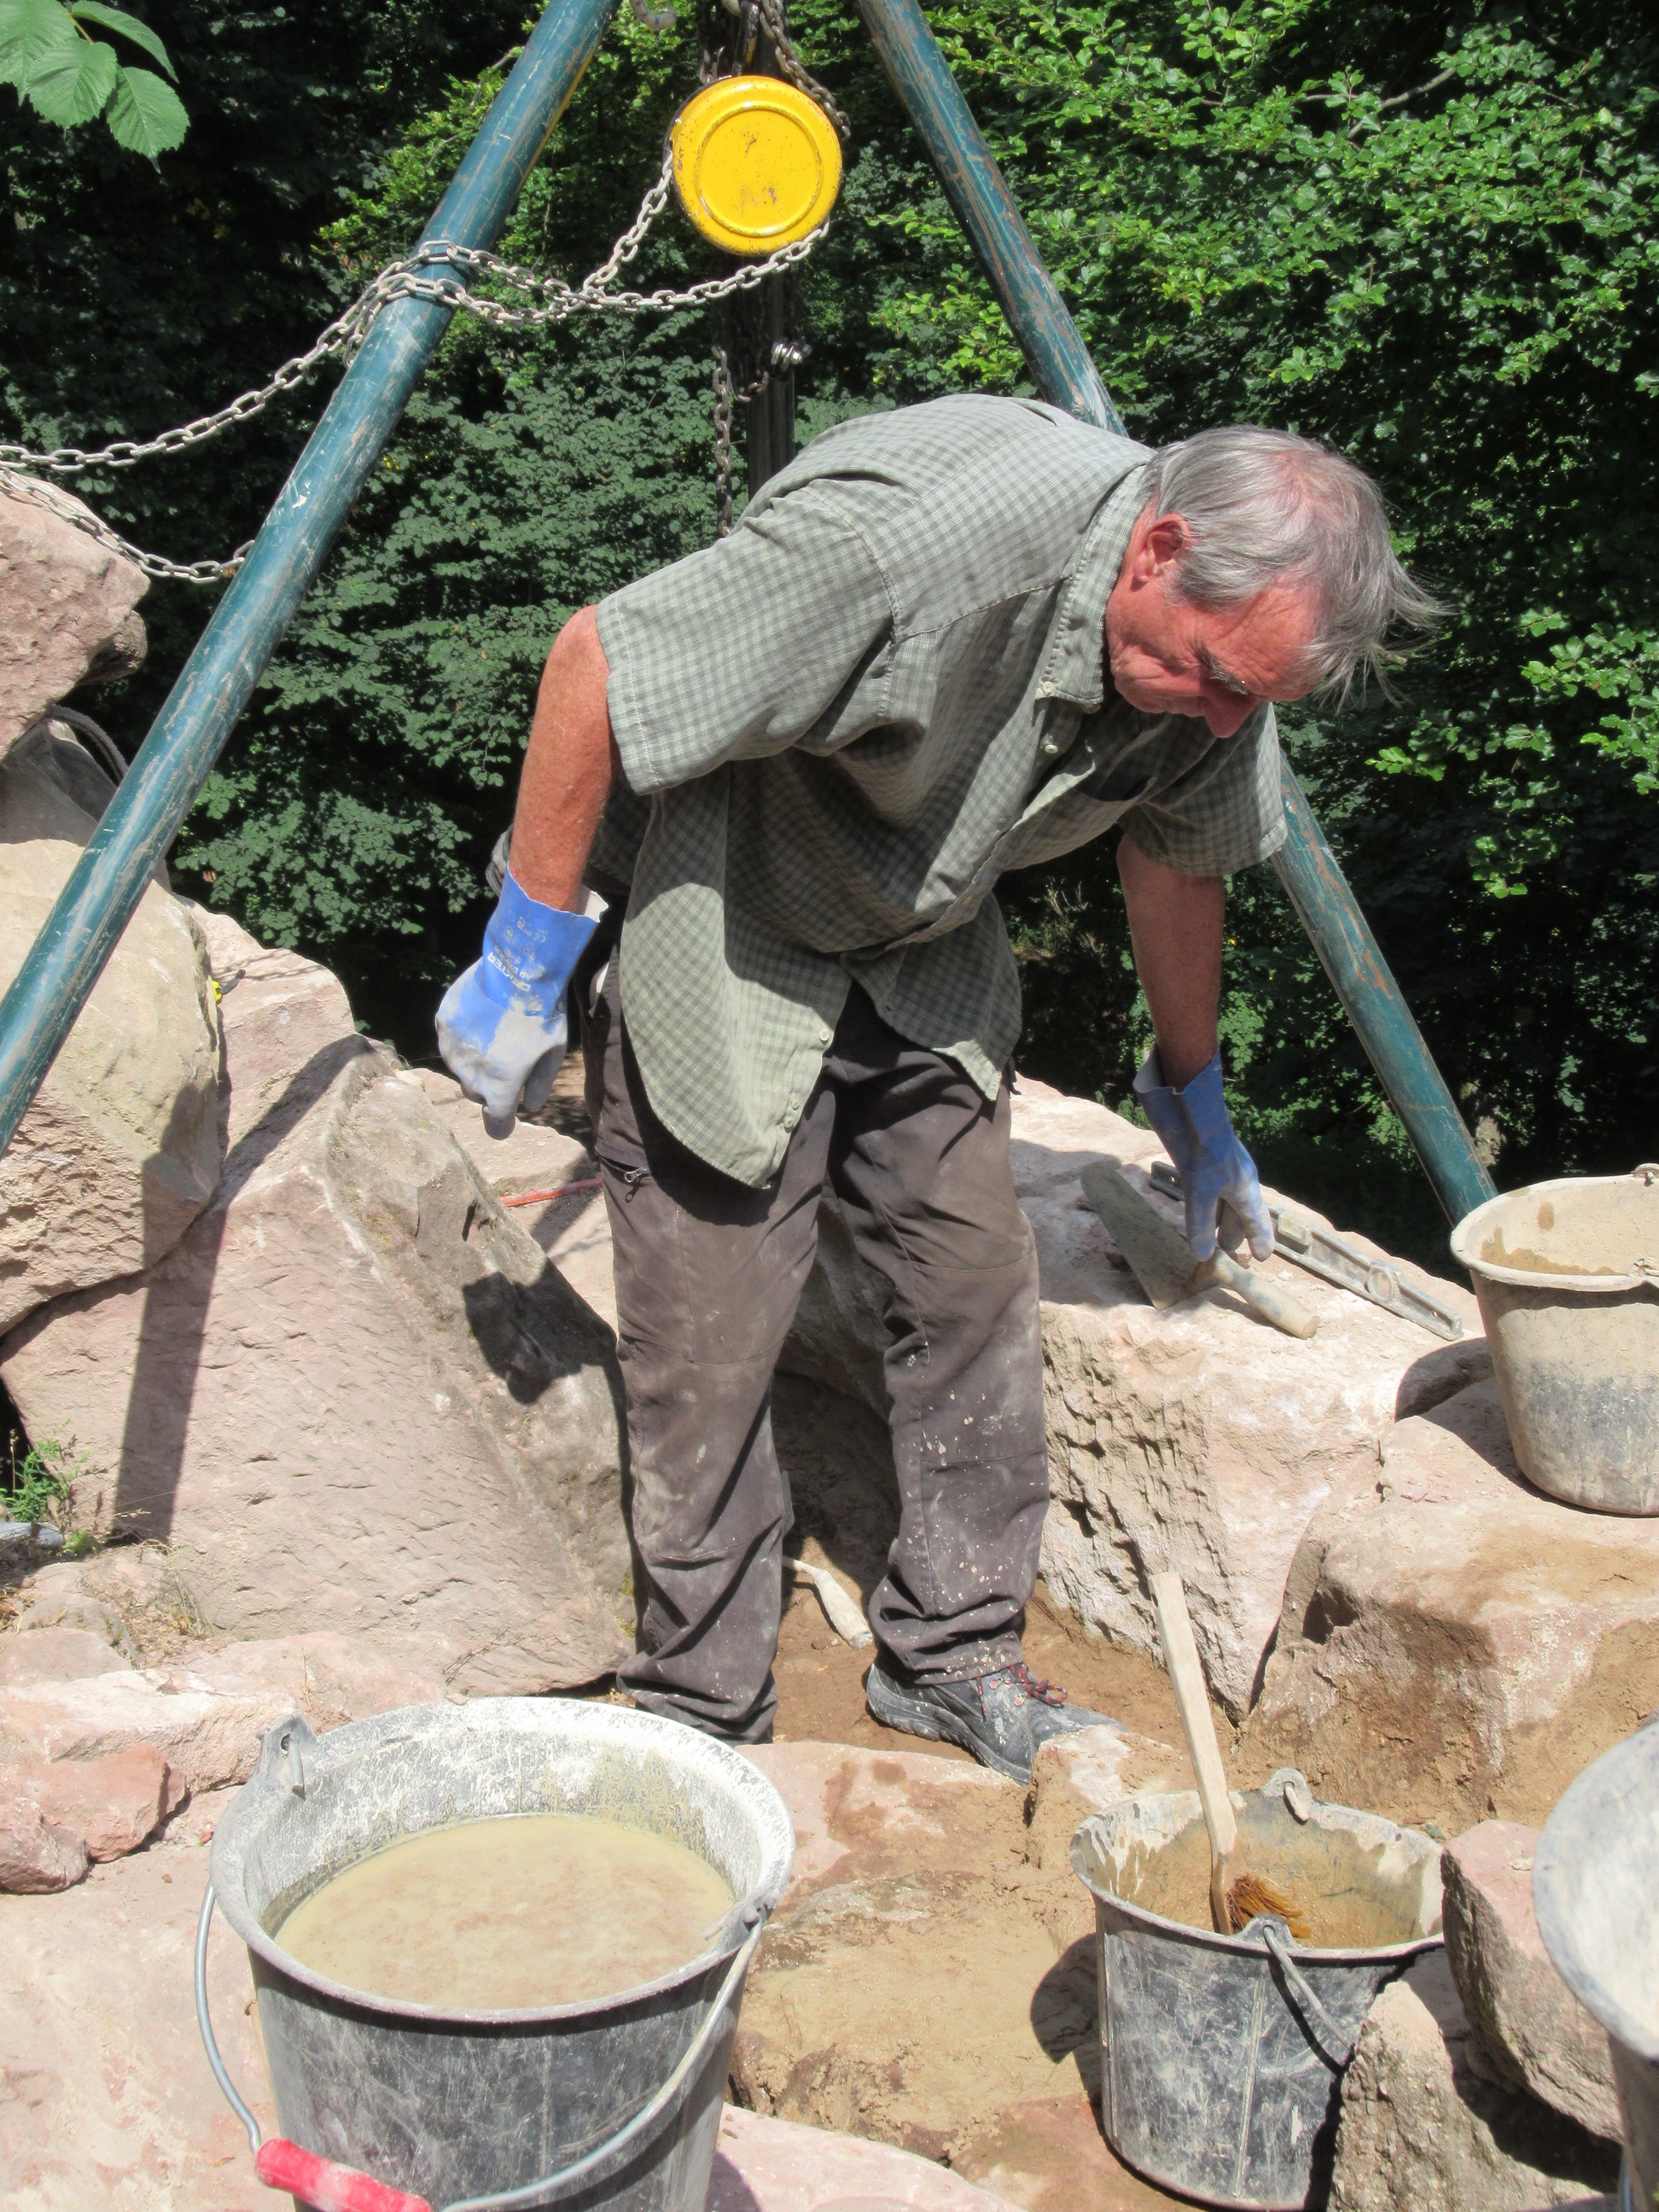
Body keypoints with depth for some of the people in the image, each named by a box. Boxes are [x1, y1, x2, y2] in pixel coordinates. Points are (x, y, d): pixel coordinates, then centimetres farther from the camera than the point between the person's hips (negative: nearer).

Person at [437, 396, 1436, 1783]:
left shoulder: (1221, 628, -10)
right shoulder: (912, 536, -35)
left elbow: (1173, 851, 11)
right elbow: (597, 665, -27)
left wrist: (1191, 1094, 23)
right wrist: (524, 962, -22)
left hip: (923, 952, 7)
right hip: (717, 930, -6)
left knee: (978, 1289, 3)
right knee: (712, 1339, -5)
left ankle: (954, 1658, 21)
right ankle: (703, 1726, 14)